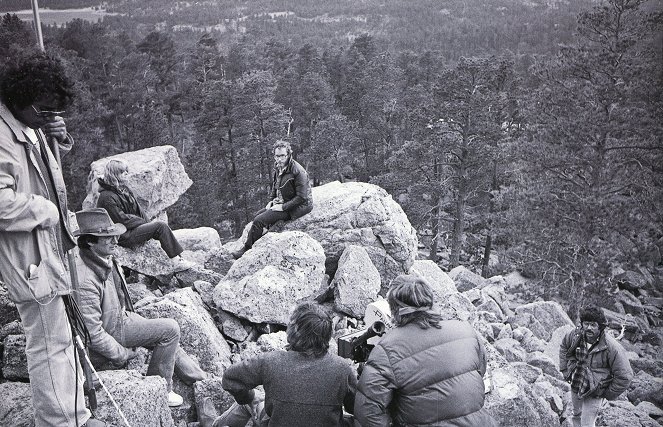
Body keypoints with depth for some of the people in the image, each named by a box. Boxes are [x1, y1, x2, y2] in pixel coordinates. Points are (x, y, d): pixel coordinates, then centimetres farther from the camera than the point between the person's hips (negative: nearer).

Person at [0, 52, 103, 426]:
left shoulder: (32, 127, 9)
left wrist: (59, 136, 8)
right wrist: (48, 210, -14)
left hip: (51, 246, 10)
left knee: (62, 337, 16)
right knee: (50, 343, -1)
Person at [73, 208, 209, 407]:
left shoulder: (106, 260, -3)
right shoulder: (85, 281, -33)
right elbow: (92, 332, -28)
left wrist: (129, 315, 13)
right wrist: (123, 355, -18)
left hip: (121, 317, 9)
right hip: (111, 331, -9)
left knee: (167, 337, 12)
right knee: (170, 329, -12)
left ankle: (202, 379, 26)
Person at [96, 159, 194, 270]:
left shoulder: (124, 189, 13)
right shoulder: (107, 197, -16)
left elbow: (138, 209, 14)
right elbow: (122, 220, -17)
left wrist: (147, 222, 0)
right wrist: (144, 223, -10)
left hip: (133, 227, 9)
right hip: (124, 237, -9)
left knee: (162, 226, -7)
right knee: (160, 226, -19)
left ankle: (179, 257, -10)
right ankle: (177, 261, -16)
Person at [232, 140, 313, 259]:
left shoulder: (298, 171, -21)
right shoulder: (277, 169, 6)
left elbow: (302, 197, -23)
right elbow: (275, 189, 22)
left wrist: (283, 207, -22)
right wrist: (272, 201, 5)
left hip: (297, 207, -9)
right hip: (281, 203, 9)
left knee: (259, 220, -15)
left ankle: (246, 250, 2)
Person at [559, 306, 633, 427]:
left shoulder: (612, 347, -29)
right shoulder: (576, 334, -16)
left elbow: (625, 376, -21)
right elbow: (564, 345, 9)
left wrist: (609, 394, -10)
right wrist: (565, 369, 4)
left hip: (594, 394, -5)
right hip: (575, 386, 5)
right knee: (577, 415, 27)